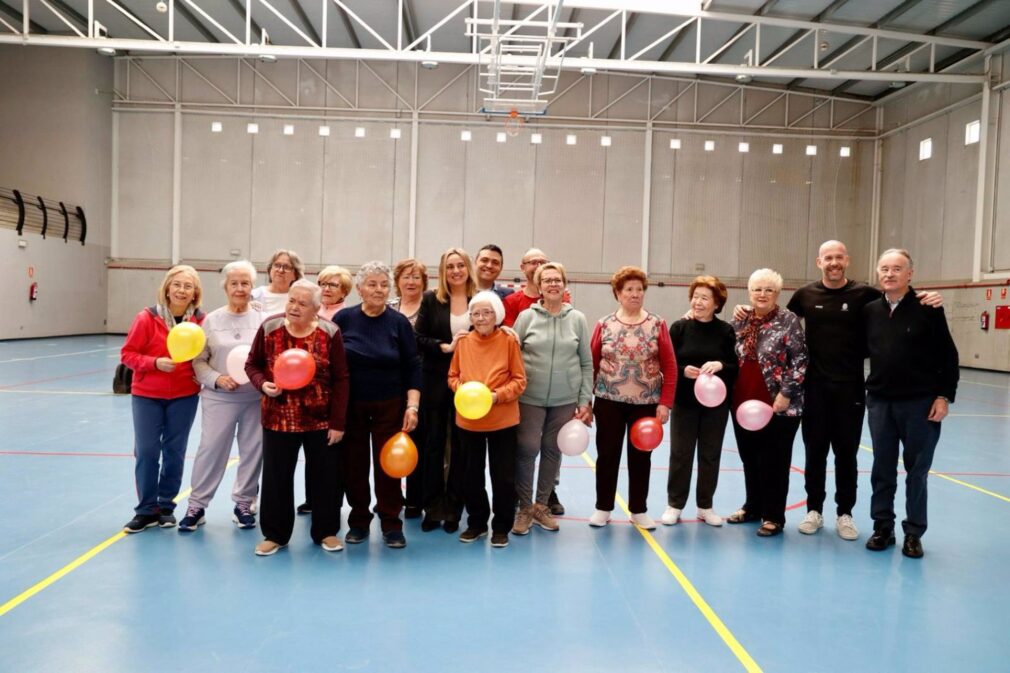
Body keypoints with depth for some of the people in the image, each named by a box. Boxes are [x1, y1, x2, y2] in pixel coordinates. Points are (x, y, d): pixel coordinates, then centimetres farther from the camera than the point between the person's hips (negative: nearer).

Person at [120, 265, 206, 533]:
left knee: (174, 452, 8)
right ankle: (146, 510, 14)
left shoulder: (200, 320, -5)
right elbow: (127, 353, -5)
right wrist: (155, 363, -21)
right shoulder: (147, 318, -10)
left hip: (184, 396, 1)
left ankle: (166, 507, 22)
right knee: (146, 451, 1)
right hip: (147, 395, -1)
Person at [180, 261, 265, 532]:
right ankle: (197, 505, 18)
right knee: (210, 449, 3)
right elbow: (199, 361, 3)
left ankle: (244, 503, 24)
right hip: (218, 397, 0)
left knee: (252, 451, 8)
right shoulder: (212, 320, 3)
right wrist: (217, 379, -12)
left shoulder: (262, 320, 2)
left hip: (255, 397, 1)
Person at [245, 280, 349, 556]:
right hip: (279, 418, 1)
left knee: (325, 476, 10)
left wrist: (338, 422, -8)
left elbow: (340, 380, -6)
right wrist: (263, 384, -16)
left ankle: (326, 531, 27)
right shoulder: (269, 328, -4)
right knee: (276, 477, 10)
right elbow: (252, 364, 7)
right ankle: (275, 534, 26)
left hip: (321, 419, -1)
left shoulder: (329, 333, -8)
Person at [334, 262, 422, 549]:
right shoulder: (344, 318, -2)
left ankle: (391, 524, 15)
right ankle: (359, 521, 23)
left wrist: (412, 406, -9)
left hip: (390, 406, -1)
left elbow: (413, 367, -1)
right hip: (350, 405, 1)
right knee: (354, 464, 7)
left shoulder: (399, 322, -2)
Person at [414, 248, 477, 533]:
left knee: (461, 446, 6)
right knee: (432, 444, 7)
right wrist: (445, 347, -14)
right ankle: (432, 507, 19)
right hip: (435, 382, 0)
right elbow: (418, 338, -2)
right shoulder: (431, 299, 2)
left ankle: (453, 509, 18)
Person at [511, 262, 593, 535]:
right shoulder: (527, 317, -1)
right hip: (530, 398, -2)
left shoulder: (577, 319, 3)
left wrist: (585, 400, 2)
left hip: (565, 400, 2)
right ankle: (524, 507, 15)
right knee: (527, 450, -3)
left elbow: (587, 363, 6)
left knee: (553, 451, 9)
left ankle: (541, 506, 26)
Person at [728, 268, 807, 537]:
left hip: (778, 406, -5)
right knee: (749, 459, 16)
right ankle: (753, 506, 32)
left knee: (774, 462, 4)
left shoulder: (788, 320, -7)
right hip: (743, 404, 5)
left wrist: (786, 393, -15)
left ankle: (773, 516, 16)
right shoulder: (740, 322, 8)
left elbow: (799, 361, -10)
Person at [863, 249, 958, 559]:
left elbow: (949, 356, -5)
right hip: (879, 402, 3)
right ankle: (883, 528, 22)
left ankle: (913, 533, 19)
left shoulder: (928, 309, -7)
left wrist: (944, 396, -9)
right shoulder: (870, 311, 4)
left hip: (920, 403, -3)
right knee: (882, 470, 10)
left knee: (917, 471, 7)